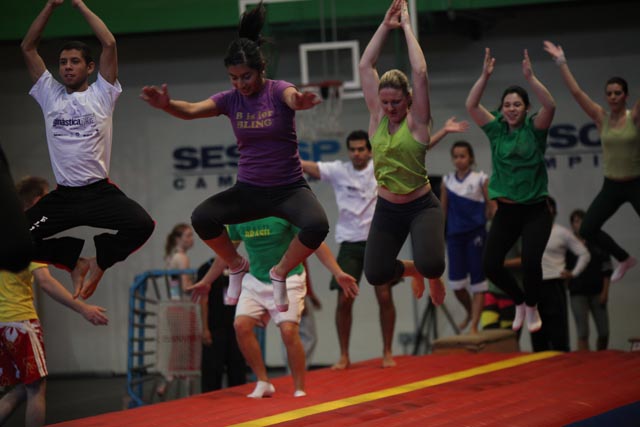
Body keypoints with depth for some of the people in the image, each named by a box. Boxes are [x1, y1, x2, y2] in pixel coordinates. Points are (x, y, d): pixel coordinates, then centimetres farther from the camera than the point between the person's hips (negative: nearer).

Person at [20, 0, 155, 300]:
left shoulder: (101, 94, 4)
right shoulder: (49, 95, 12)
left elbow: (109, 44, -6)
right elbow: (27, 48, 10)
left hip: (100, 191, -2)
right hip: (62, 195, 2)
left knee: (141, 225, -28)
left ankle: (100, 261, 3)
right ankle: (75, 261, 9)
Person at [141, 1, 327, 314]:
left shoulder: (278, 91, -12)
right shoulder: (230, 99, -2)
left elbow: (293, 98, -37)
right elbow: (191, 110, -19)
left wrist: (299, 102, -64)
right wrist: (166, 105, -43)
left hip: (289, 188, -3)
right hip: (248, 190, 3)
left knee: (317, 226, -34)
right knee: (201, 218, -24)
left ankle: (280, 273, -3)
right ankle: (236, 266, 6)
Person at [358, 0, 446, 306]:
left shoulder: (416, 121, -11)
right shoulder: (377, 117, 0)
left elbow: (420, 72, -20)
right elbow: (365, 66, -2)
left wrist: (406, 26, -14)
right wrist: (385, 26, -5)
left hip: (422, 207, -4)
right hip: (387, 209, 4)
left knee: (430, 265, -25)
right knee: (375, 275, -1)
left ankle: (433, 277, 15)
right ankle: (412, 269, 33)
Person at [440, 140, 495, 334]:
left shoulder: (481, 179, 0)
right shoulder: (447, 181, 8)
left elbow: (492, 206, 2)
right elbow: (442, 211, 11)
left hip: (476, 234, -2)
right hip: (454, 235, 2)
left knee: (478, 282, -3)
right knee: (456, 283, -4)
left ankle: (474, 326, 2)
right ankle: (470, 312, 25)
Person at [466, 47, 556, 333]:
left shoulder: (534, 128, -4)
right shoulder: (496, 129, 3)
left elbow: (550, 106, -23)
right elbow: (471, 105, -9)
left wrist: (530, 77, -31)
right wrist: (485, 76, -18)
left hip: (535, 211, -3)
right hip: (505, 211, 3)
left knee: (530, 262, -21)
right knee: (490, 265, -4)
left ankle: (532, 309, 8)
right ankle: (519, 302, 25)